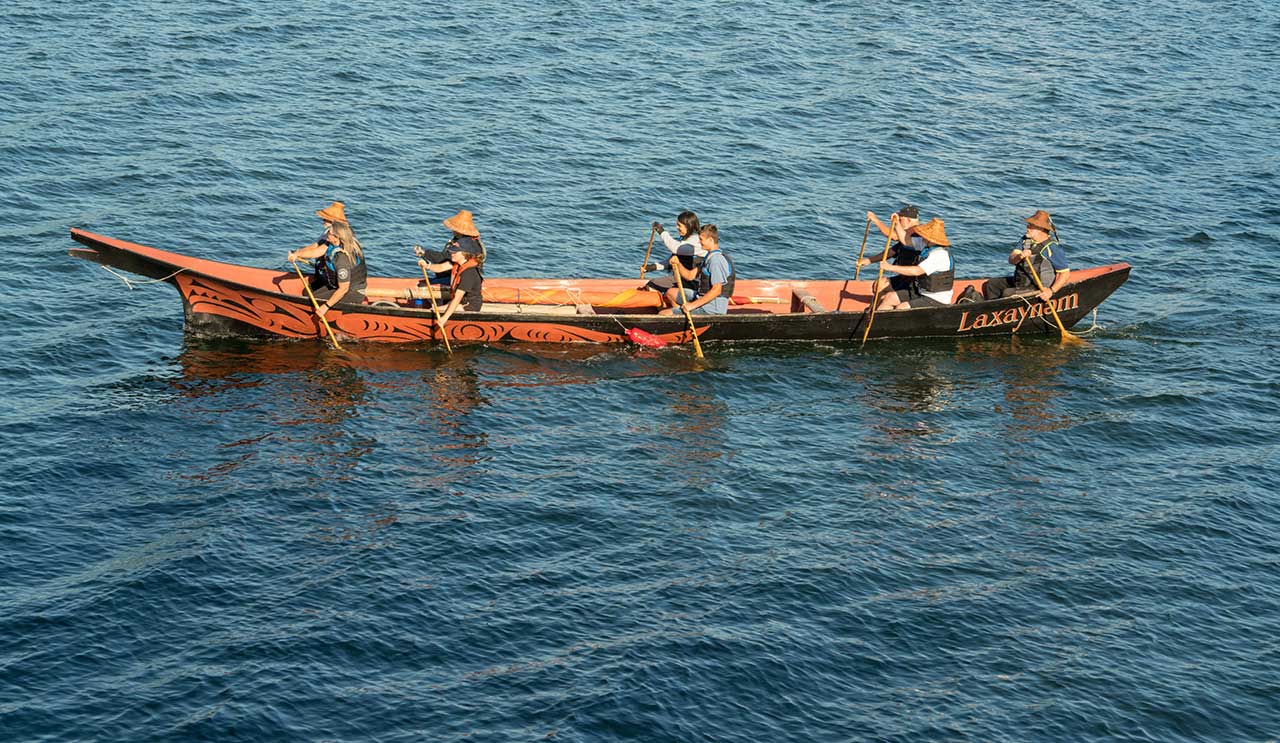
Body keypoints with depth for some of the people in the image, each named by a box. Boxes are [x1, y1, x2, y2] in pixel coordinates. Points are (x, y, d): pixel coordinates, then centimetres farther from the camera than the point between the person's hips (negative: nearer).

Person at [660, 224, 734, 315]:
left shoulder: (716, 259, -21)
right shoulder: (710, 257, 14)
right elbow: (690, 276, 15)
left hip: (712, 309, -11)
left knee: (663, 315, -16)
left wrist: (693, 305, -27)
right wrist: (678, 264, -4)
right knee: (671, 293, 27)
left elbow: (716, 290, -28)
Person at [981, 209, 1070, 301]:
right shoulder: (1025, 240, 4)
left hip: (1038, 288, -8)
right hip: (1019, 281, 8)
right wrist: (1020, 256, -32)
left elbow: (1065, 273, -15)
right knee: (989, 285, 2)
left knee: (1007, 293, -27)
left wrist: (1051, 291, -27)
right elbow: (1011, 260, -7)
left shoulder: (1053, 248, -15)